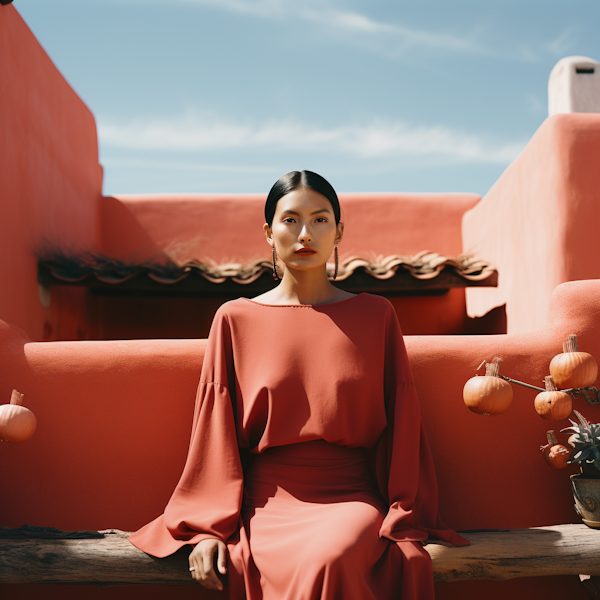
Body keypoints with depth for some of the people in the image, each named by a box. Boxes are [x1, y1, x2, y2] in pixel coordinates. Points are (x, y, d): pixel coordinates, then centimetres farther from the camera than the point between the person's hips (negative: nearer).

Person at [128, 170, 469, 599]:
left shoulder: (375, 316, 9)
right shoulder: (236, 319, 8)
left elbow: (401, 428, 8)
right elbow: (216, 433, 7)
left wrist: (403, 522, -2)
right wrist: (208, 528, -1)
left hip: (353, 499, 1)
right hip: (267, 502, 0)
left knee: (329, 560, -34)